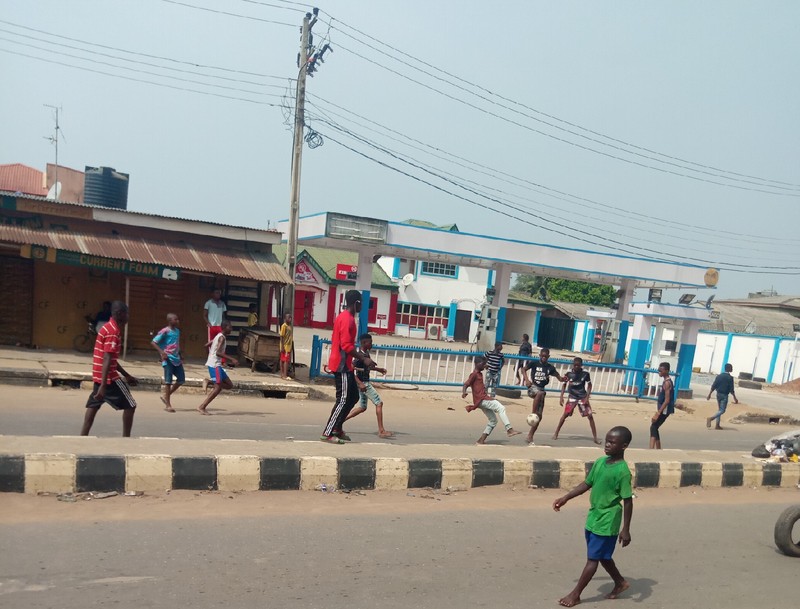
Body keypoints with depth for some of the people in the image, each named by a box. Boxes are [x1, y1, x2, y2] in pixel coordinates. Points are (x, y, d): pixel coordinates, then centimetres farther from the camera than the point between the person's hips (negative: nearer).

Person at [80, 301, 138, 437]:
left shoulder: (108, 327, 15)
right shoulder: (113, 331, -17)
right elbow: (107, 360, -25)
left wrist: (126, 375, 25)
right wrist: (103, 386, -29)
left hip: (99, 376, 10)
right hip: (108, 377, -10)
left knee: (93, 405, 12)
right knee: (130, 405, 0)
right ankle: (126, 438, 4)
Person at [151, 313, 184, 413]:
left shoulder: (177, 331, 12)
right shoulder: (165, 331, -9)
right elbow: (154, 342, -11)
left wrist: (180, 354, 13)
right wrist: (161, 352, -21)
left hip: (176, 359, 7)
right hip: (168, 359, -7)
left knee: (181, 379, 7)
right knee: (168, 381, -2)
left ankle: (166, 396, 24)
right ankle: (168, 405, 5)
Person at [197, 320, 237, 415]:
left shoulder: (219, 336, 16)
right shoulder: (222, 337, -12)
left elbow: (207, 345, 25)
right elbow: (218, 352, -23)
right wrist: (231, 359, -27)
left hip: (217, 364, 10)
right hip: (214, 364, -10)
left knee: (230, 385, 9)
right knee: (218, 387, -12)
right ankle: (201, 407, -11)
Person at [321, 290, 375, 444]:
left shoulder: (342, 317, 15)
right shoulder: (348, 319, -17)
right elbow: (346, 345, -23)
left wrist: (360, 356, 22)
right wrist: (364, 359, -20)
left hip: (343, 364, 10)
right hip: (342, 365, -10)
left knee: (353, 396, 15)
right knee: (343, 399, -7)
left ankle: (337, 428, 20)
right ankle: (327, 433, -3)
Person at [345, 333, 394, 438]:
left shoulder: (367, 354, 9)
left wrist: (378, 369, 15)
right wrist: (360, 383, -28)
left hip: (365, 383, 10)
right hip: (363, 383, -10)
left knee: (362, 407, 17)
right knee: (379, 403, -7)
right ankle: (381, 431, -4)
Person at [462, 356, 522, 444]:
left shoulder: (480, 374, 19)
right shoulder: (474, 374, -8)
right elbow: (466, 384, -19)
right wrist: (464, 392, -36)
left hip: (484, 399, 10)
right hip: (481, 400, -10)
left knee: (493, 420, 13)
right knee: (501, 408, -20)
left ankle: (481, 440, 12)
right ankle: (509, 429, -25)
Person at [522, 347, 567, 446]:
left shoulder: (550, 367, 5)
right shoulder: (534, 363, -2)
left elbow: (559, 378, 7)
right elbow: (524, 369, 1)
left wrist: (563, 379, -17)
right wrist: (526, 379, -16)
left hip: (541, 389, 4)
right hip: (533, 387, -4)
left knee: (539, 416, 2)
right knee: (540, 393, -42)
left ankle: (530, 437, 12)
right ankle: (532, 414, -33)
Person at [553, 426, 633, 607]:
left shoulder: (623, 471, -20)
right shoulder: (599, 462, 2)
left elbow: (628, 501, -17)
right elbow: (587, 484, 12)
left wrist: (625, 529, -16)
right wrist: (565, 498, 10)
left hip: (607, 522, -7)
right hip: (593, 518, 8)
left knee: (593, 558, 2)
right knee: (602, 556, 21)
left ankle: (575, 594, 12)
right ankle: (620, 583, 42)